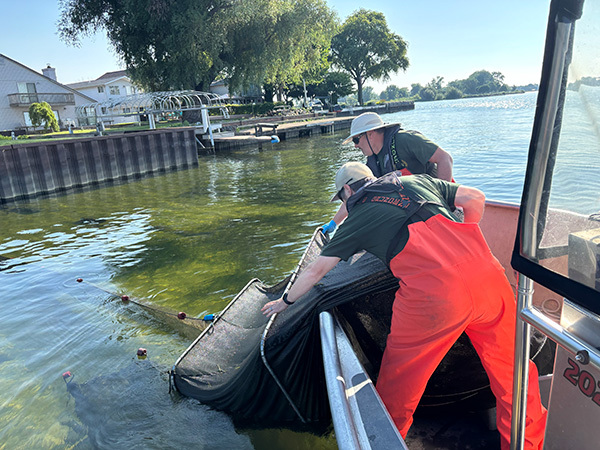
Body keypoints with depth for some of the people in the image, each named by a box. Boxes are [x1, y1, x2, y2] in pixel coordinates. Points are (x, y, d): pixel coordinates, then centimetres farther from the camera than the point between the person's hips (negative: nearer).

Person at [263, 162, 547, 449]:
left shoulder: (358, 217, 18)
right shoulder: (417, 181, 26)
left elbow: (315, 271, 24)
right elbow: (476, 198, 21)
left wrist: (286, 301, 40)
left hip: (431, 295, -4)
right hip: (485, 273, 4)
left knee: (399, 378, 18)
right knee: (511, 366, 22)